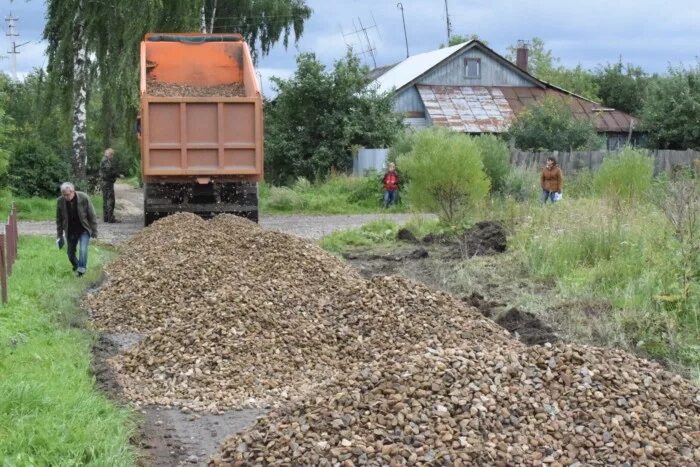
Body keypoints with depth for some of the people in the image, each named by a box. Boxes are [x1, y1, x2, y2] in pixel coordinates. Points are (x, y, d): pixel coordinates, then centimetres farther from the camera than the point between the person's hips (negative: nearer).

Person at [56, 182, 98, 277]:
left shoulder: (84, 198, -21)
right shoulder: (60, 201, -14)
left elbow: (92, 215, -9)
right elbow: (59, 219, 0)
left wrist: (94, 231, -5)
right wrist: (59, 235, 3)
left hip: (84, 230, -3)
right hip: (70, 232, 3)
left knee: (83, 250, -22)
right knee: (71, 254, 8)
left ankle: (81, 270, -15)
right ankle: (76, 266, 35)